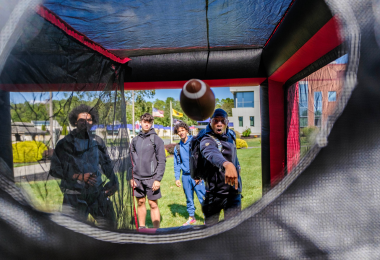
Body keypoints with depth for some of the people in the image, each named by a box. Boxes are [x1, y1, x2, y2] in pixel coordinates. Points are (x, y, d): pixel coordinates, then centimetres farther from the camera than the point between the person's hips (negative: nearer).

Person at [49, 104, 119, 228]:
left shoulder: (97, 141, 9)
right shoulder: (65, 143, -3)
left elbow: (106, 163, 19)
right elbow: (54, 169, -5)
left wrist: (113, 180, 6)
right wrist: (79, 176, -16)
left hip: (97, 192, 4)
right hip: (74, 195, -3)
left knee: (109, 224, 9)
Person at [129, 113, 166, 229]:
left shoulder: (156, 139, -4)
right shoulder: (135, 140, 9)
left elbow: (162, 161, -7)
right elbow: (131, 160, 12)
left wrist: (158, 179, -13)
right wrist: (131, 177, 5)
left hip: (151, 178, -4)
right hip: (137, 178, 4)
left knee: (153, 204, 1)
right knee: (140, 203, 14)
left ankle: (156, 229, 13)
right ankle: (141, 227, 30)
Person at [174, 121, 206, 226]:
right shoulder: (177, 147, 11)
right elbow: (177, 165, 15)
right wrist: (177, 178, 8)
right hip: (185, 176, 4)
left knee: (202, 197, -5)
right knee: (189, 199, 13)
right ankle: (191, 217, 27)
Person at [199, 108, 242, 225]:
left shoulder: (230, 135, 5)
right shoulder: (207, 141, -17)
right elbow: (212, 154, -42)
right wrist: (227, 164, -61)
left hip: (234, 191, 5)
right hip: (215, 193, -5)